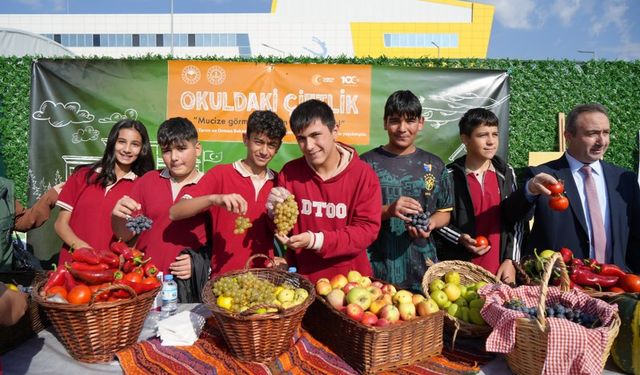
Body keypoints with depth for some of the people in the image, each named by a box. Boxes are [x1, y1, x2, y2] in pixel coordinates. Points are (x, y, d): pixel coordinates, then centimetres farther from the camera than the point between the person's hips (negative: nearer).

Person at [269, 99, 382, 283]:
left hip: (349, 278, -1)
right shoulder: (289, 173, -5)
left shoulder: (364, 175, -12)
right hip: (301, 277, 1)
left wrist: (316, 240, -24)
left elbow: (367, 229, -14)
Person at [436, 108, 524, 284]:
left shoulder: (506, 173, 4)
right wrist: (460, 239, -14)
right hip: (459, 270, -3)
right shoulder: (450, 176, -7)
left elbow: (517, 219, 7)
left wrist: (511, 261, 1)